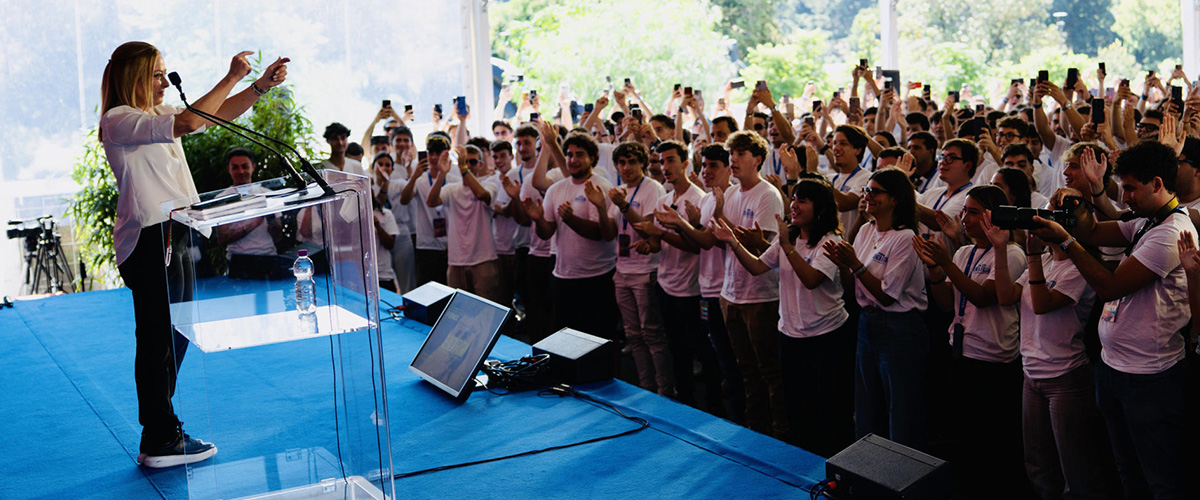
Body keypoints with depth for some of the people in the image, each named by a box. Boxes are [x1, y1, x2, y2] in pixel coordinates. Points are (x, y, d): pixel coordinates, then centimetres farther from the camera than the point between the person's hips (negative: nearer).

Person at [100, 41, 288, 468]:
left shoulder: (158, 115, 17)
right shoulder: (118, 121, -12)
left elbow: (218, 114, 15)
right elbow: (187, 122, -25)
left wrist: (262, 85, 4)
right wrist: (231, 77, -20)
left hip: (173, 236, 10)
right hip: (149, 241, -10)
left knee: (175, 337, 15)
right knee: (159, 339, -5)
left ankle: (160, 432, 26)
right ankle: (160, 443, 3)